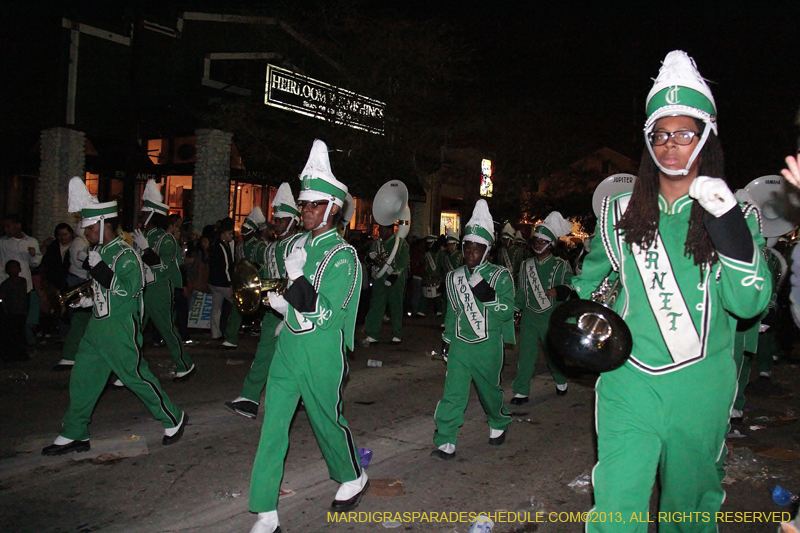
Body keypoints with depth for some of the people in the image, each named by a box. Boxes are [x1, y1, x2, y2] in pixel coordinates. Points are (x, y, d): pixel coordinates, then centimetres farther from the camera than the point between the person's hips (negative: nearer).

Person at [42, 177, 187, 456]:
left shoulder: (125, 255, -14)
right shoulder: (99, 252, 12)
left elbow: (130, 290, -23)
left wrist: (98, 268, -24)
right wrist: (89, 299, 8)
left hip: (121, 330, -9)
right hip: (97, 326, 9)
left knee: (136, 376, -1)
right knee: (82, 378, 10)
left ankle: (173, 420, 15)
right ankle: (74, 435, 21)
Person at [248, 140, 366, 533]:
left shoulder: (342, 255, -13)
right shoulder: (299, 244, 9)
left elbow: (324, 314, -18)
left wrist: (296, 275, -24)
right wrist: (284, 306, 1)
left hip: (321, 352, -6)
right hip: (288, 346, 7)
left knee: (326, 419, 10)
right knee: (273, 425, 4)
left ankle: (353, 479, 40)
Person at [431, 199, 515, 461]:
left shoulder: (500, 276, -4)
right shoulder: (454, 278, 9)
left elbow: (507, 312, -11)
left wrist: (486, 293, -24)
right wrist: (447, 339, 20)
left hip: (488, 346, -2)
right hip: (460, 343, 3)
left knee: (489, 389, 13)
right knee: (453, 393, -6)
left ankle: (499, 424, 42)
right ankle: (446, 441, -1)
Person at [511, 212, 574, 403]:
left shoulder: (560, 266, 0)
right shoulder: (526, 265, 10)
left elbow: (569, 286, -6)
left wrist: (560, 291, -27)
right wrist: (514, 310, 11)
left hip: (551, 317, -2)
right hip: (529, 317, 2)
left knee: (553, 352, 11)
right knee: (526, 353, -3)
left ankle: (561, 380, 38)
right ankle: (521, 391, 3)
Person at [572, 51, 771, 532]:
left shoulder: (735, 214, 1)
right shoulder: (621, 213, 5)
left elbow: (750, 302, -13)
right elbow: (587, 280, 23)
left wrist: (727, 223, -21)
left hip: (701, 389, 0)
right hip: (630, 383, 0)